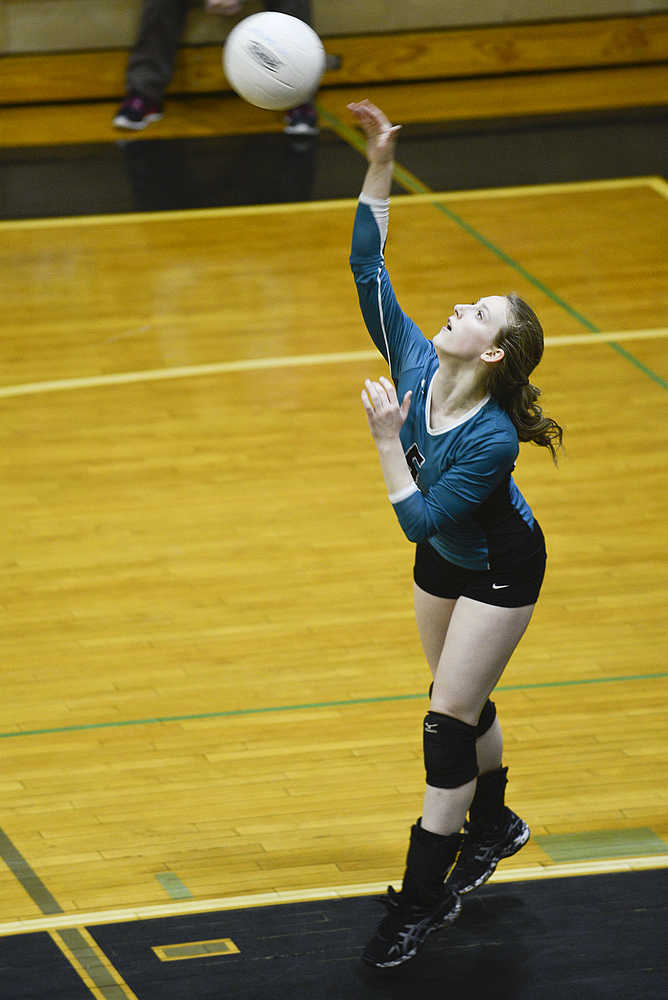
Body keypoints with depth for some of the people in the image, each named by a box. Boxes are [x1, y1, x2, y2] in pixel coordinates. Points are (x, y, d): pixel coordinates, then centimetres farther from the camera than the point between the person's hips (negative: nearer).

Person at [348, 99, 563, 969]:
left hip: (501, 570, -7)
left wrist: (387, 440, -35)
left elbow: (419, 519, -32)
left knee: (449, 720, -5)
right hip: (443, 561, 7)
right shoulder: (415, 362, -19)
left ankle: (421, 899, 4)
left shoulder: (490, 440, -36)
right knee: (463, 701, 22)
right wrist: (380, 166, -26)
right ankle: (493, 826, 46)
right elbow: (368, 269, -18)